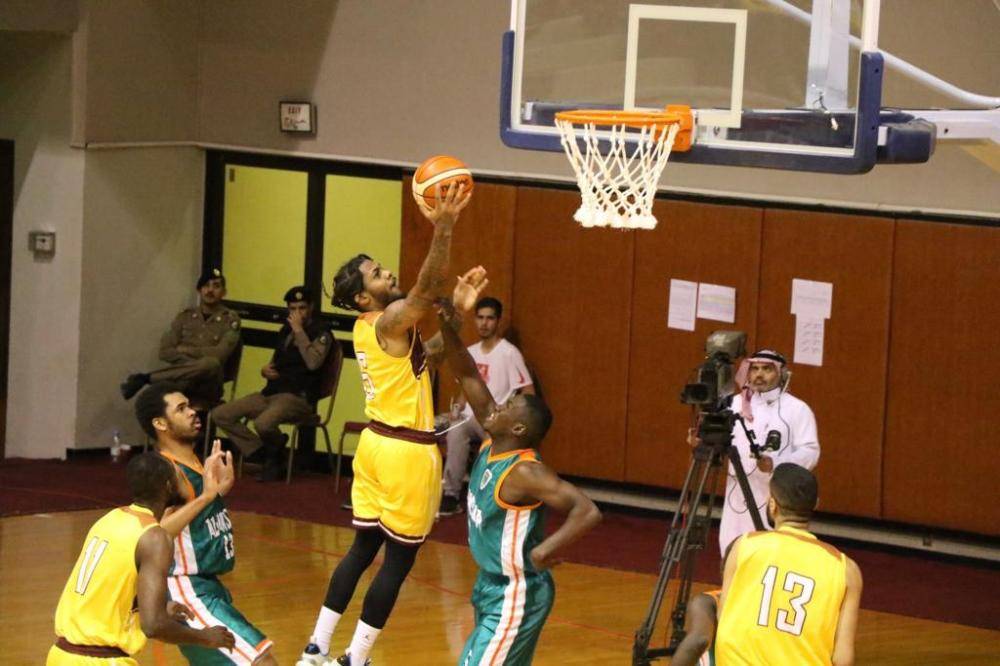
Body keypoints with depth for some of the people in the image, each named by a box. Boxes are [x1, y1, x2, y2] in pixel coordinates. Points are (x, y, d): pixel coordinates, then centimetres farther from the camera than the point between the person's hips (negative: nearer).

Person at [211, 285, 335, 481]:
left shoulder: (321, 332, -3)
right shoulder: (286, 330, 20)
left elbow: (313, 362, -21)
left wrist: (299, 330, -15)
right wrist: (265, 370, 8)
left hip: (298, 397, -8)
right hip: (271, 392, 8)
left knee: (263, 423, -38)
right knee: (220, 415, -6)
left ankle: (276, 454, -3)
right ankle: (262, 453, -4)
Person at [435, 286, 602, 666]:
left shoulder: (525, 473, -23)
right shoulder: (491, 446, 0)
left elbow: (588, 512, -32)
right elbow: (467, 376, 3)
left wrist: (546, 550, -37)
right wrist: (446, 325, -6)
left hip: (516, 597, -10)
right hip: (494, 589, 10)